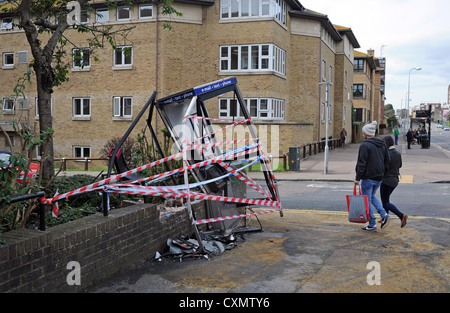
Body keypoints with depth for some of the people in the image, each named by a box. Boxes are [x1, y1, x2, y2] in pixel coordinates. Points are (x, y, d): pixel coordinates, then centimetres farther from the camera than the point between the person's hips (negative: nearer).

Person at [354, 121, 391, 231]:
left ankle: (372, 224, 9)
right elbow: (387, 159, 11)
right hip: (379, 177, 8)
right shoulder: (382, 144, 8)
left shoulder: (365, 145, -16)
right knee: (372, 196, 25)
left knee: (367, 200, 4)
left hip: (368, 177, -8)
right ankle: (384, 215, 7)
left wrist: (357, 178, -14)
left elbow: (362, 163, -18)